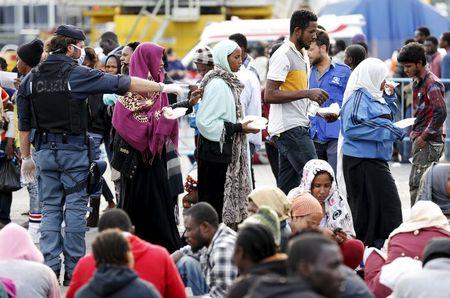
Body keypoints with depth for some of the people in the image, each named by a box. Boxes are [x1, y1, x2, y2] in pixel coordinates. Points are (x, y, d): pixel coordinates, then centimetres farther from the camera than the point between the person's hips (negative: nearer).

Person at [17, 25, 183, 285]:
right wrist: (164, 87, -6)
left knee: (50, 209, 9)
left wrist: (26, 157, 15)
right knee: (75, 209, 2)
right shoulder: (77, 74, -10)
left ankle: (50, 266, 5)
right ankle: (74, 270, 4)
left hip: (45, 151, 4)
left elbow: (24, 123, 7)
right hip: (74, 150, -4)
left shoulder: (31, 78, 4)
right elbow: (123, 84, -12)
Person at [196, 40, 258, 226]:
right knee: (213, 203, -5)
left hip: (227, 151, 10)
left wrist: (242, 126, 9)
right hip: (215, 153, -10)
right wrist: (238, 128, -18)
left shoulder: (228, 82, 12)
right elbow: (205, 122, -22)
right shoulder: (217, 85, -17)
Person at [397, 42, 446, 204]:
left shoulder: (432, 84, -14)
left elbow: (441, 113, -22)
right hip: (420, 140, 10)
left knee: (417, 186, -13)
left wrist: (424, 136, -18)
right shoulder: (417, 82, 16)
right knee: (415, 184, 13)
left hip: (429, 142, -10)